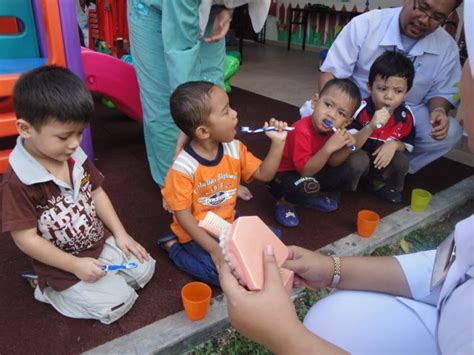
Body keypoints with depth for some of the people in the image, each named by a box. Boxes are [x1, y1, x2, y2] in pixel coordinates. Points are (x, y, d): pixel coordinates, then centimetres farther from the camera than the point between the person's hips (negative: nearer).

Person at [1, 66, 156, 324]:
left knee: (144, 269, 7)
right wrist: (76, 265, -20)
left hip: (102, 244, 7)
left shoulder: (75, 156, -7)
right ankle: (52, 290, 8)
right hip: (65, 265, -6)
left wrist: (120, 234, 0)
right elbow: (26, 239, -22)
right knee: (118, 302, -9)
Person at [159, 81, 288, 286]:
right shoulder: (183, 167, -27)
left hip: (228, 222, 6)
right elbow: (183, 215, -21)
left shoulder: (234, 149, -8)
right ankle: (174, 246, -2)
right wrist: (213, 248, -25)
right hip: (198, 231, -6)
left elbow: (264, 174, 0)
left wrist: (277, 143, -13)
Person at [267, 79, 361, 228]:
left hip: (310, 171, 8)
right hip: (283, 174, -7)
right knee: (308, 185, -37)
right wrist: (329, 147, -43)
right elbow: (305, 171, -33)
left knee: (348, 172, -2)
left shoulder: (333, 130, -9)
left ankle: (313, 197, 16)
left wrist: (347, 146, -21)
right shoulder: (301, 131, -32)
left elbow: (333, 163, -2)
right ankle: (285, 205, -5)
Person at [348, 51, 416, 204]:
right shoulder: (361, 109, -25)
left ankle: (380, 184, 10)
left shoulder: (406, 116, -12)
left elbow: (408, 145, 3)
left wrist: (394, 145, -21)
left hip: (384, 159, 4)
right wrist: (371, 127, -44)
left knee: (401, 161, -23)